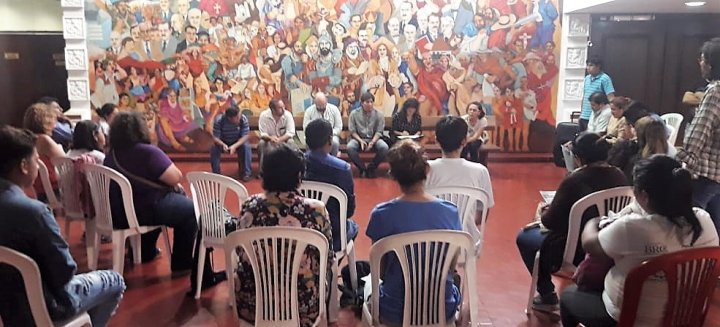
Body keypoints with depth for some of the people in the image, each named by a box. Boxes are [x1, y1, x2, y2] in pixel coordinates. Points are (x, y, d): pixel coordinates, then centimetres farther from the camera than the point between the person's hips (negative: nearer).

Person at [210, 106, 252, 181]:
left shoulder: (243, 119, -26)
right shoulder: (219, 121, -26)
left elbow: (245, 136, -24)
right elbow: (215, 137, -22)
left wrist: (234, 146, -39)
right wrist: (223, 145, -42)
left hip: (238, 142, 0)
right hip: (223, 142, 0)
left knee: (246, 146, -31)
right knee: (214, 148, -27)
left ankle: (247, 173, -20)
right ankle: (216, 174, -13)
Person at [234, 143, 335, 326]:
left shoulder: (249, 207, -11)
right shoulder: (316, 210, -18)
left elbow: (241, 254, 4)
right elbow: (328, 258, -4)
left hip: (253, 304, 2)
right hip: (303, 306, -1)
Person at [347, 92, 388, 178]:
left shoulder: (378, 115, 0)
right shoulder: (354, 114, -1)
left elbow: (379, 132, -3)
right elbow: (352, 131, -2)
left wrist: (372, 142, -21)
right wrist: (361, 141, -19)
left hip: (374, 139, 0)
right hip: (359, 139, 0)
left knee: (384, 148, -31)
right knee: (350, 147, -33)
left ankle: (371, 168, -9)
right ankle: (362, 168, -13)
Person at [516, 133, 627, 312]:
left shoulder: (574, 180, -24)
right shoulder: (619, 176, -4)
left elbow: (551, 221, -18)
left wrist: (544, 212, 5)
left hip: (578, 249, -7)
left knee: (523, 237, 16)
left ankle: (548, 296, 22)